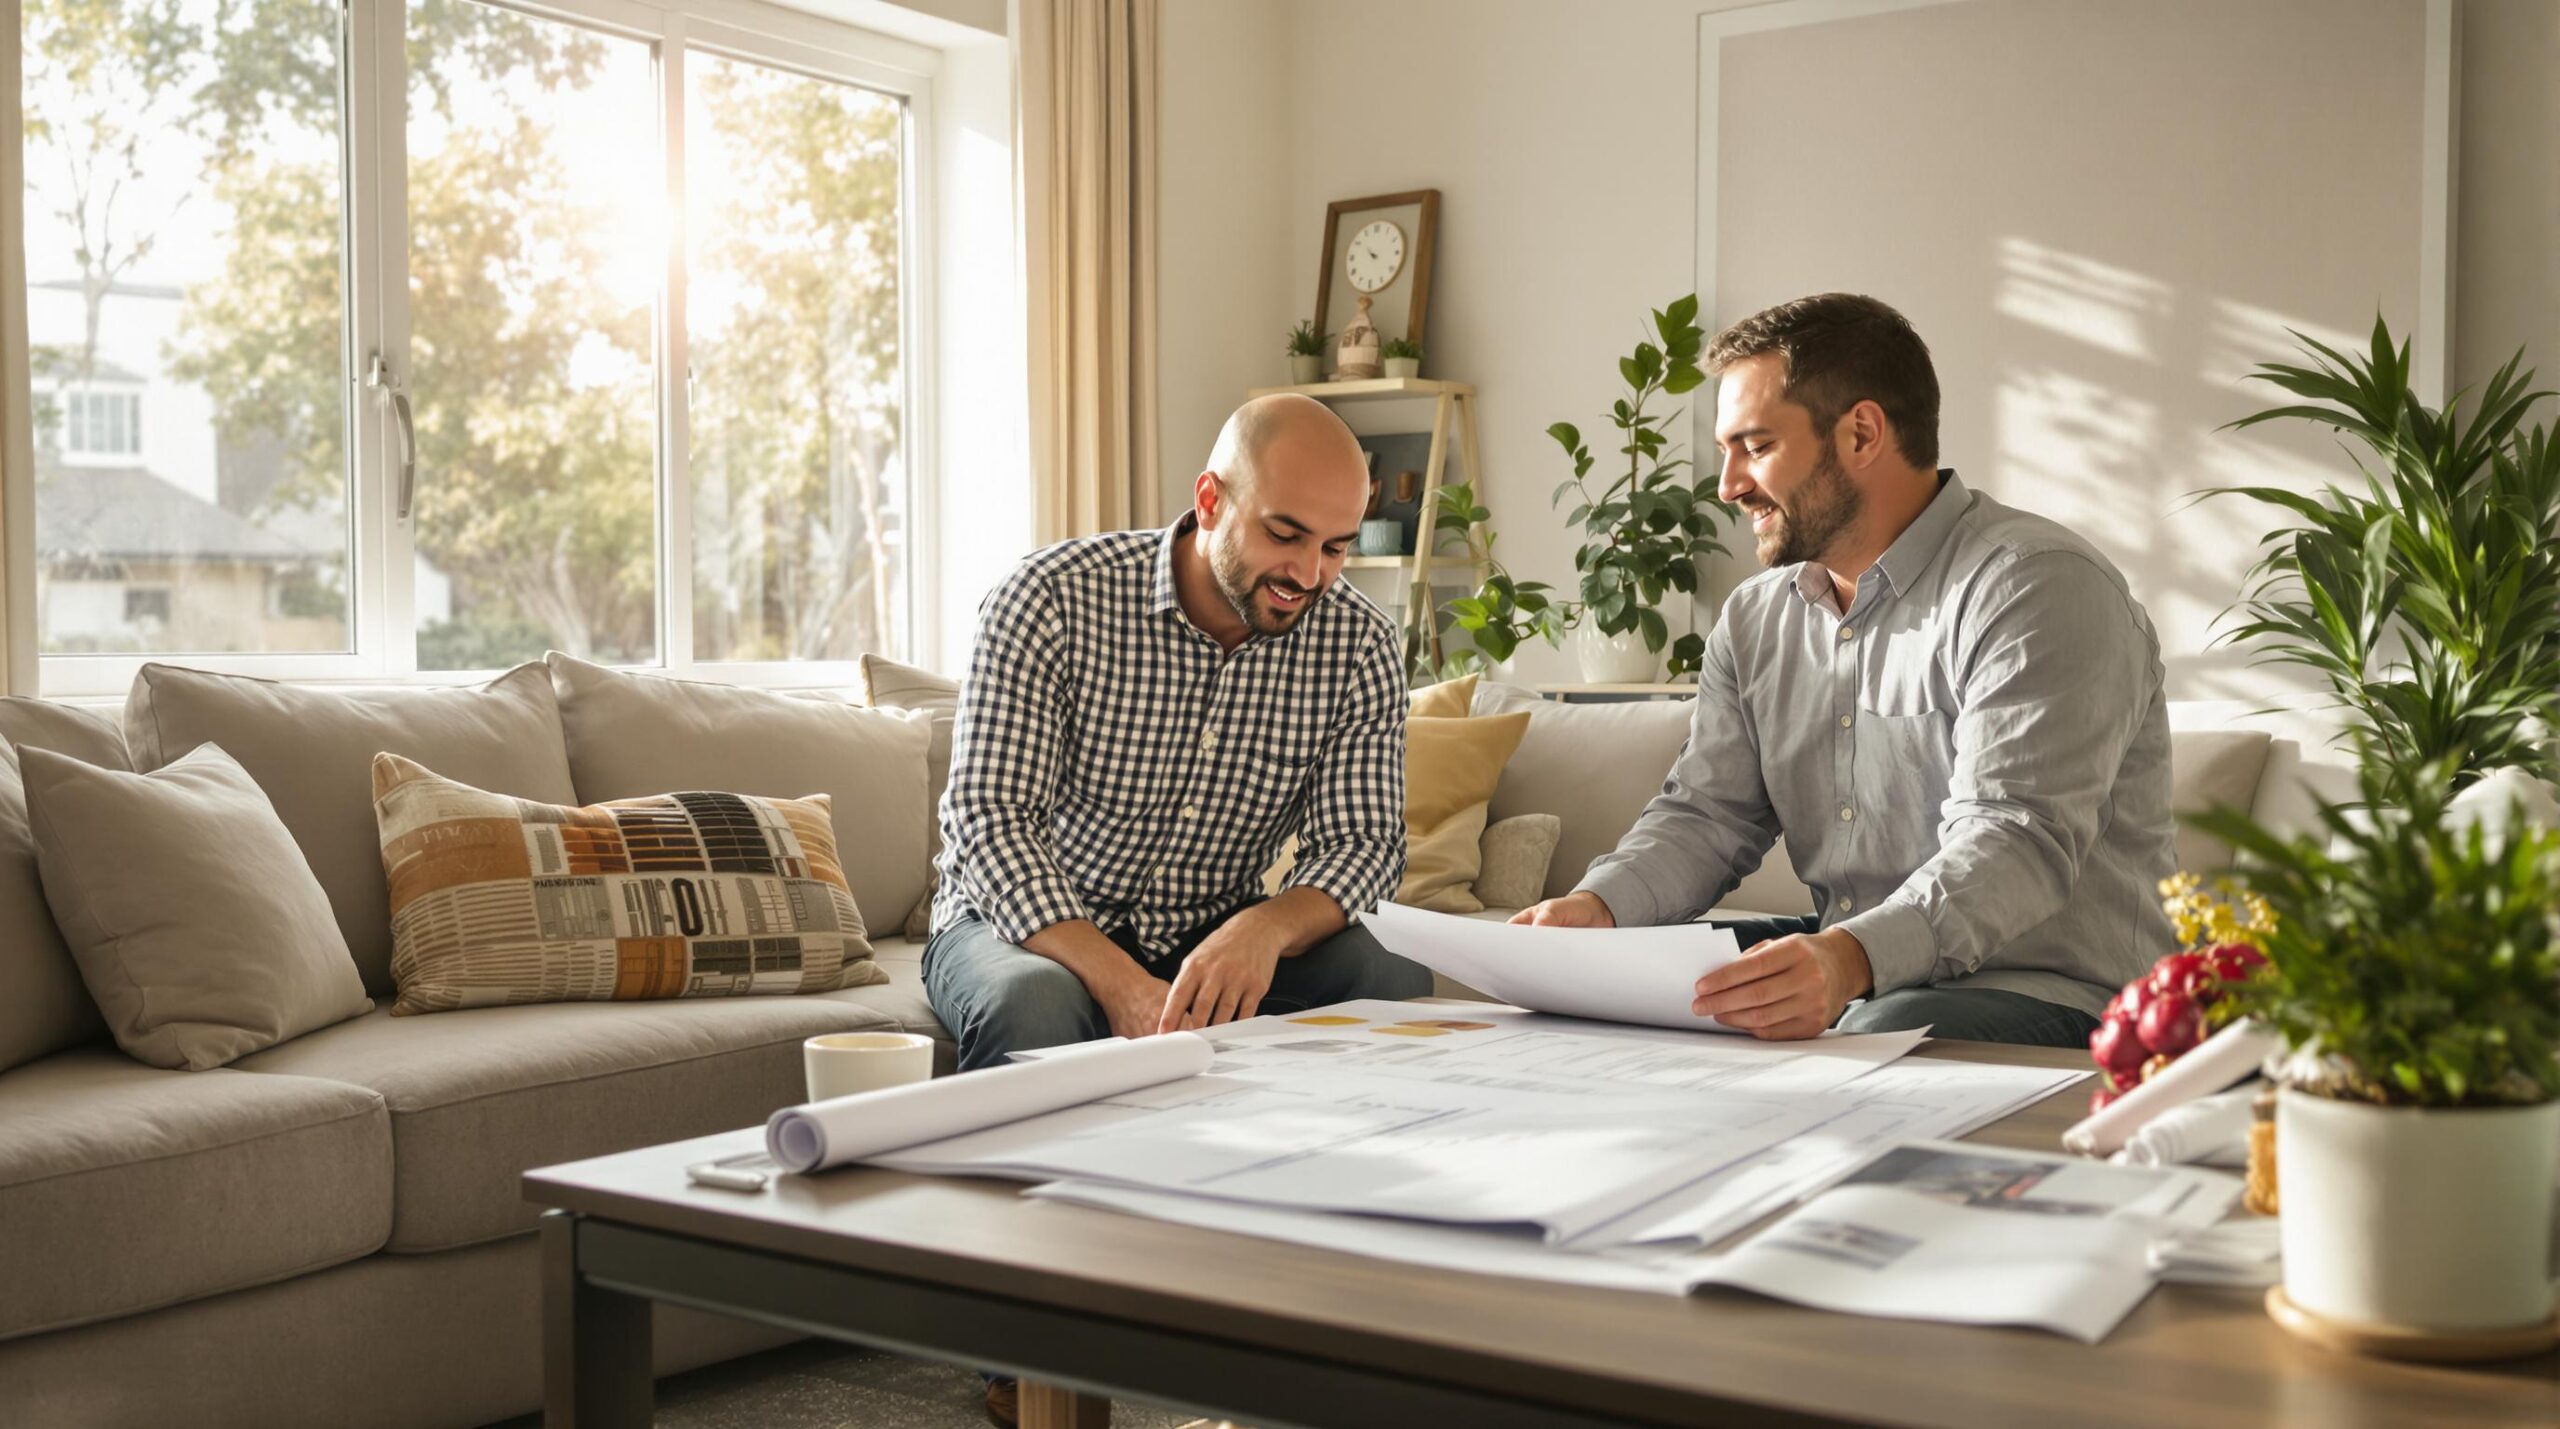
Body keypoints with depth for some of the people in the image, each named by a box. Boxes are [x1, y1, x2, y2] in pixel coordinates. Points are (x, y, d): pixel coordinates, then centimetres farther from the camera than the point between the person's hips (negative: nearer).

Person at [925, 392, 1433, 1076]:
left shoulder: (1360, 643, -6)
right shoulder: (1051, 599, -17)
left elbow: (1363, 843, -7)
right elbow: (991, 817, -22)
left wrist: (1266, 928, -32)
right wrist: (1124, 987, -37)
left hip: (1216, 942, 4)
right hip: (1029, 925, -3)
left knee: (1397, 979, -23)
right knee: (1033, 1006, -38)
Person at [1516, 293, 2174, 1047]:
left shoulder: (2039, 590, -13)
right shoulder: (1755, 619, 13)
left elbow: (2016, 841, -25)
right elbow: (1704, 814, 10)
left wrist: (1852, 959, -42)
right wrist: (1597, 904, -13)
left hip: (2043, 986, -7)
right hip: (1836, 963, 7)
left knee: (1887, 1036, -40)